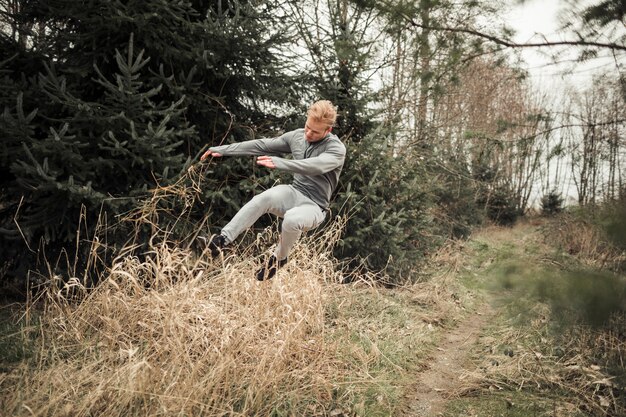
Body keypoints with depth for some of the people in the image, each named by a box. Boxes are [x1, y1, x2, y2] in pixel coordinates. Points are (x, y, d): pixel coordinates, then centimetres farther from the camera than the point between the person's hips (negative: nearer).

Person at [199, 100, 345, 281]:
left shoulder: (337, 149, -14)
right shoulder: (297, 136, 4)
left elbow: (314, 166, -34)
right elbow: (261, 145, 6)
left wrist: (278, 162, -46)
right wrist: (223, 150, 4)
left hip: (314, 205, -4)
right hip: (294, 192, 4)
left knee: (292, 219, -38)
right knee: (264, 198, -31)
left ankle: (279, 257, -7)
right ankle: (223, 239, -28)